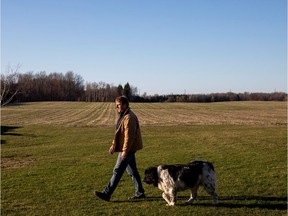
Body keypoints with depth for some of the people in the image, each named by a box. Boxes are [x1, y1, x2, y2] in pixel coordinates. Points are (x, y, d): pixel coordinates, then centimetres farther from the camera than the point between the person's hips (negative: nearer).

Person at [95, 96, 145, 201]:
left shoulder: (129, 117, -19)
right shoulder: (123, 116, 15)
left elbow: (129, 136, -24)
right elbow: (119, 133, 21)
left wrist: (125, 151, -24)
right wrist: (113, 145, 18)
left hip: (127, 149, -10)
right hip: (128, 149, 10)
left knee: (117, 171, -6)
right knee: (132, 171, 15)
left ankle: (106, 193, -2)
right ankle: (139, 192, 23)